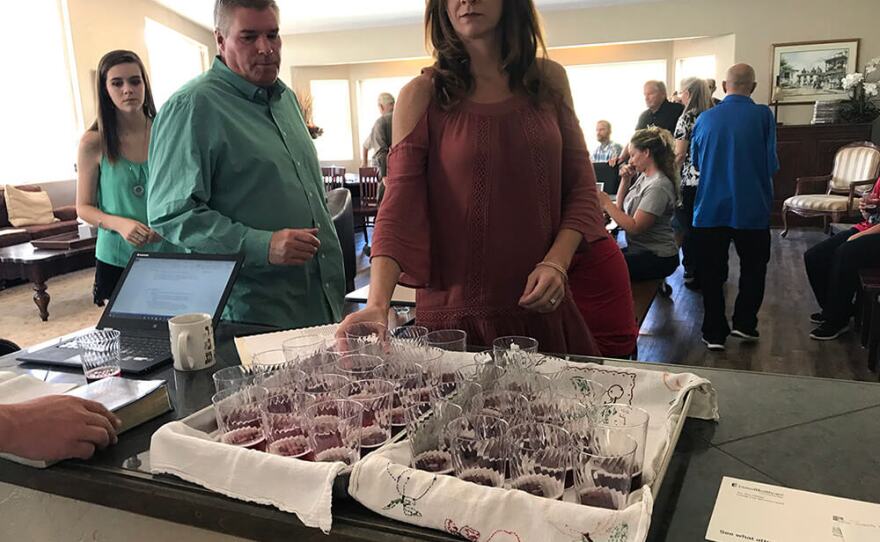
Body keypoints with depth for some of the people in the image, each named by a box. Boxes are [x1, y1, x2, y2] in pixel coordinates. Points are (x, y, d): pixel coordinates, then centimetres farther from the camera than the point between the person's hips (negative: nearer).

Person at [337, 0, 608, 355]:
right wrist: (377, 305, -26)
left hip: (543, 307, 3)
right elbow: (399, 210, -12)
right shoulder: (423, 96, -5)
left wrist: (556, 263, -10)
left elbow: (580, 189, 7)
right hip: (455, 312, -2)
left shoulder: (548, 80, 4)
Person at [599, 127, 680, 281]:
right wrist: (625, 180, 3)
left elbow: (634, 227, -23)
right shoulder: (643, 176, 8)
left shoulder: (658, 186, -21)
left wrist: (606, 202, -19)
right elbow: (621, 208, 16)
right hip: (637, 248, 9)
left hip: (656, 257, -8)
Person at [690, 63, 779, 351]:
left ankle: (714, 333, 11)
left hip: (711, 208, 2)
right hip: (752, 208, -1)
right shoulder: (763, 115, -8)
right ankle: (744, 323, 18)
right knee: (753, 267, 18)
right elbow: (771, 163, -6)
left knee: (712, 272, 9)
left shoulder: (705, 118, 1)